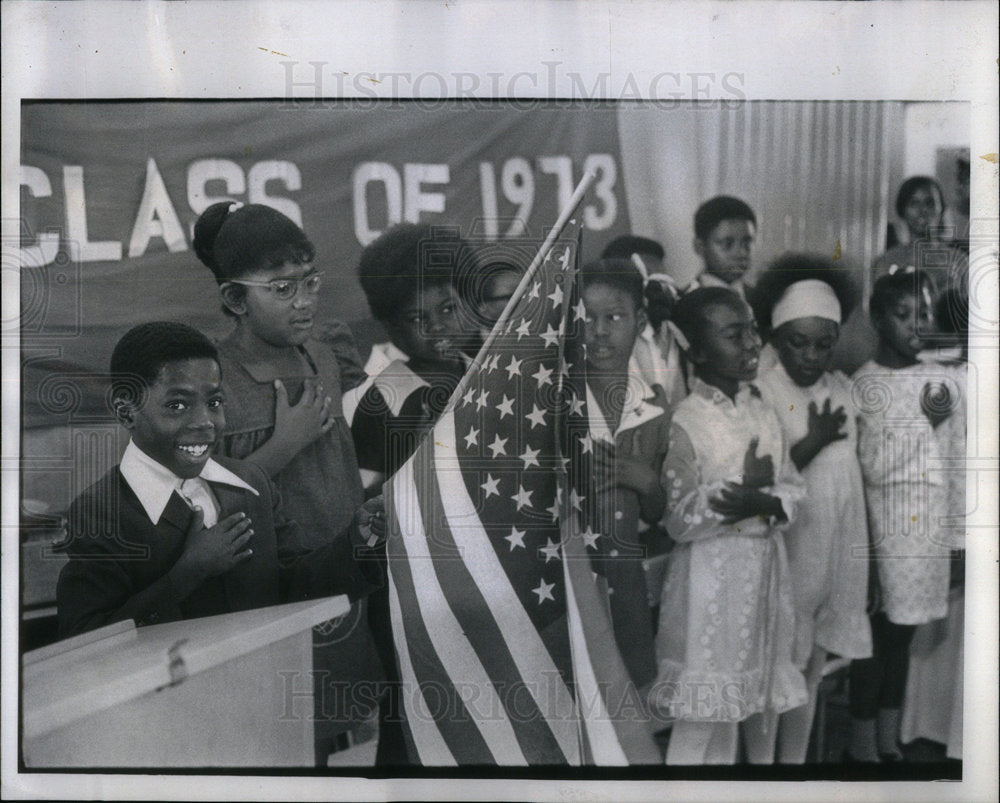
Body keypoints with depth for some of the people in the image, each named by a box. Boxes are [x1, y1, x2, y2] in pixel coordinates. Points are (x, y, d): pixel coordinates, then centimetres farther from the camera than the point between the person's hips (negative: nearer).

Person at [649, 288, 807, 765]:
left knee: (763, 696, 17)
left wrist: (765, 503, -15)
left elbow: (793, 489, 7)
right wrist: (745, 486, -19)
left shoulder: (764, 413, 8)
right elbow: (680, 520, -16)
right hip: (713, 577, -6)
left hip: (766, 568, 7)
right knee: (708, 710, 1)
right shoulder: (686, 422, -13)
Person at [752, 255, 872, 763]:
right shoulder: (759, 395, -14)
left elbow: (849, 463, 14)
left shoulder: (841, 388, 5)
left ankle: (795, 758, 28)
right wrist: (813, 441, -18)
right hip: (786, 552, -6)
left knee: (811, 672, 15)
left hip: (837, 550, 6)